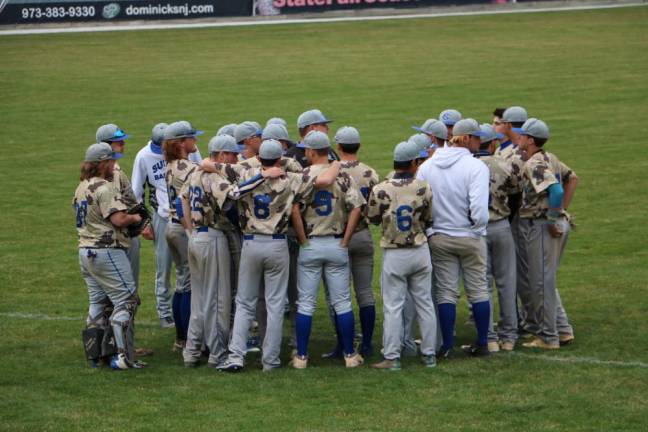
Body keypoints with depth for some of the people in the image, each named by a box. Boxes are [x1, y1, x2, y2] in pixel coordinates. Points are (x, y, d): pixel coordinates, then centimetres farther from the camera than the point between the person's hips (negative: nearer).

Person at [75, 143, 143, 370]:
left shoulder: (81, 188, 14)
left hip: (85, 250, 9)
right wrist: (135, 218, -2)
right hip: (107, 251, -9)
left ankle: (95, 353, 17)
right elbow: (118, 219, -22)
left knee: (98, 303, 15)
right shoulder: (104, 187, -16)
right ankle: (121, 357, -9)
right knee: (125, 300, -5)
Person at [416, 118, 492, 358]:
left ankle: (447, 346, 8)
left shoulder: (427, 166, 0)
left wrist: (427, 228, 11)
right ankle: (482, 344, 17)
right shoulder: (476, 166, -16)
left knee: (446, 292, 8)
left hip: (439, 238, 3)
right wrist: (478, 226, -4)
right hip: (470, 239, -3)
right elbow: (479, 210, -24)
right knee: (478, 290, 11)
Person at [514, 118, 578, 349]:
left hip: (541, 226, -10)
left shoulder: (535, 164, -17)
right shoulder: (549, 158, 11)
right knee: (546, 281, 19)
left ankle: (548, 337, 6)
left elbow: (556, 191, -29)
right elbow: (572, 178, 22)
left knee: (541, 283, 0)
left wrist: (552, 221, -20)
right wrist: (562, 211, 18)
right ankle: (563, 330, 20)